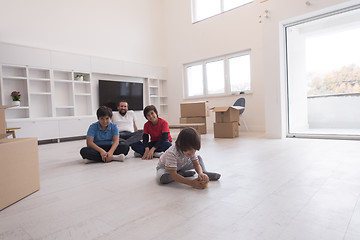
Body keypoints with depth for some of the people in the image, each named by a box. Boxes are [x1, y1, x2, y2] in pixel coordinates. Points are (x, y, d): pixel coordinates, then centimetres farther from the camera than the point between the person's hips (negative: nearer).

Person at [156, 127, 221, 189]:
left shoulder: (190, 150, -22)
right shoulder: (172, 153, -42)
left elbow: (196, 164, -18)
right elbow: (173, 175, -44)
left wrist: (200, 173, -42)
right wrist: (191, 183, -52)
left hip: (181, 166, 5)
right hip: (164, 167, -4)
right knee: (163, 178, -38)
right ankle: (182, 173, -14)